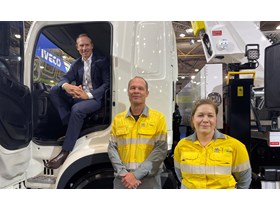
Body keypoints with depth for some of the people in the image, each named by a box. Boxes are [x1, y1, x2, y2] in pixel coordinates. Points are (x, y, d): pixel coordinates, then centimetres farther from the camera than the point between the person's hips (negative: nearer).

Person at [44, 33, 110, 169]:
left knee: (77, 109, -35)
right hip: (78, 96, 6)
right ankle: (70, 127, -21)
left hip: (95, 98, -6)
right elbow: (65, 78, 3)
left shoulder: (102, 61, 1)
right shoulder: (76, 64, 16)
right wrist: (66, 86, -25)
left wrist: (88, 95, -22)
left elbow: (107, 83, -9)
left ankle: (65, 152, -29)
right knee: (54, 91, -14)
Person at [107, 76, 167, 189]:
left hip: (149, 180, -2)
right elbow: (112, 148, 4)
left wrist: (137, 174, -14)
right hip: (123, 179, 3)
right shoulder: (118, 119, 9)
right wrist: (123, 173, -11)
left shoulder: (158, 117, 0)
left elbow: (161, 149, -8)